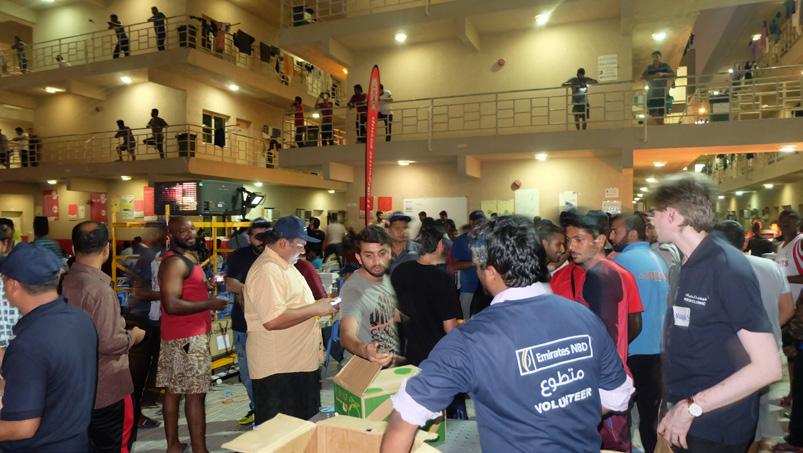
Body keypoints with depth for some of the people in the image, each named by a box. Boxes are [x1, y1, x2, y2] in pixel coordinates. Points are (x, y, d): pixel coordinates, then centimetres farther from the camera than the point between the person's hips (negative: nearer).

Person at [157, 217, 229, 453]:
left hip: (181, 335, 10)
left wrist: (205, 285, 11)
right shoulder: (174, 262, -18)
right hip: (188, 336, -10)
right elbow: (171, 305, -25)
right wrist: (210, 304, -20)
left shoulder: (188, 257, 15)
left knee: (174, 390, 15)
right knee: (195, 393, -4)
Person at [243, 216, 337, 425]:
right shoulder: (267, 271, -20)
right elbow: (273, 320, -30)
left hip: (301, 361, 10)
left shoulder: (285, 265, 15)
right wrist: (315, 309, -21)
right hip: (277, 369, -10)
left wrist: (322, 306, 11)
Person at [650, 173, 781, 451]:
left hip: (714, 429, -7)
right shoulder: (690, 265, 5)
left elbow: (767, 367, -22)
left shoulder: (729, 269, -20)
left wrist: (693, 406, -21)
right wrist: (677, 406, 4)